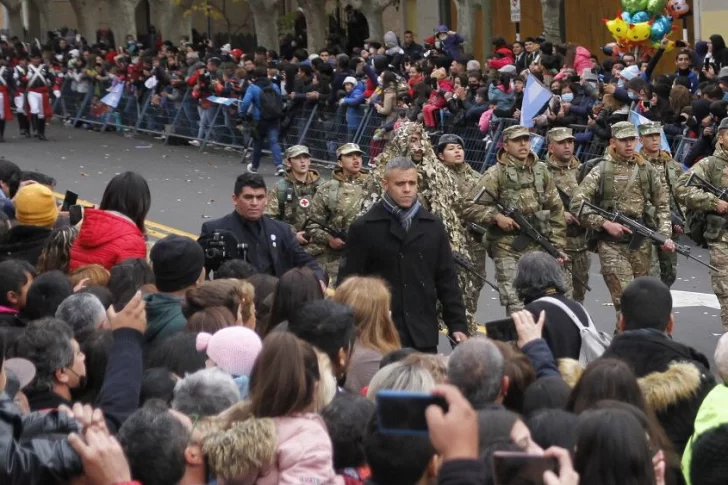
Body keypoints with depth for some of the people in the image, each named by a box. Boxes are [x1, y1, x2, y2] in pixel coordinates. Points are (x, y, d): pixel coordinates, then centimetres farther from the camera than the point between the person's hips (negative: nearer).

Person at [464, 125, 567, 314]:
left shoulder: (541, 171, 9)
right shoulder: (495, 175, -5)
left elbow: (556, 210, 13)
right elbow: (470, 208, -6)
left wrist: (558, 245, 8)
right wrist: (496, 216, -19)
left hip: (538, 248, 5)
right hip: (507, 250, -4)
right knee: (516, 306, -9)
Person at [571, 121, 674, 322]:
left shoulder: (646, 169, 8)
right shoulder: (601, 170, -2)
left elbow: (662, 205, 13)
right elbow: (576, 204, -7)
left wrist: (665, 235, 0)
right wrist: (605, 223, -15)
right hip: (612, 244, -4)